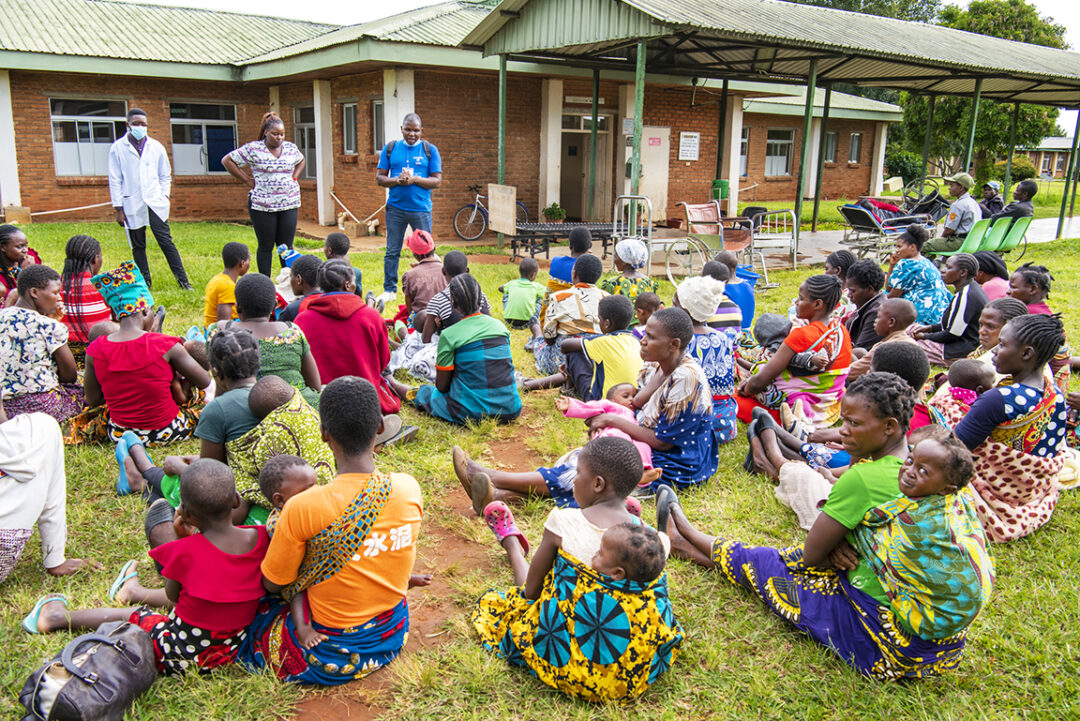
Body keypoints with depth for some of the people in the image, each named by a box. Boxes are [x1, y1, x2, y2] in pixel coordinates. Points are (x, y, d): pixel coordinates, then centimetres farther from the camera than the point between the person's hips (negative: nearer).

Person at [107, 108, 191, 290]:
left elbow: (165, 175, 17)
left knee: (166, 242, -3)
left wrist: (164, 196, 3)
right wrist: (118, 208, -1)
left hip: (156, 203, 1)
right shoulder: (117, 148, 4)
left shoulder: (156, 147, 9)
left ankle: (183, 280, -1)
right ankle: (145, 283, 13)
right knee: (138, 246, 5)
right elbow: (115, 181, 3)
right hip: (132, 206, 0)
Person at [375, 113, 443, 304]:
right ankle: (389, 290, 16)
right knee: (392, 251, 6)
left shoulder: (430, 150, 3)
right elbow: (379, 177, 6)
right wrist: (397, 180, -14)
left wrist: (414, 179, -17)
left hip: (421, 209, -1)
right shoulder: (390, 148, 8)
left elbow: (437, 181, -2)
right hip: (395, 208, 2)